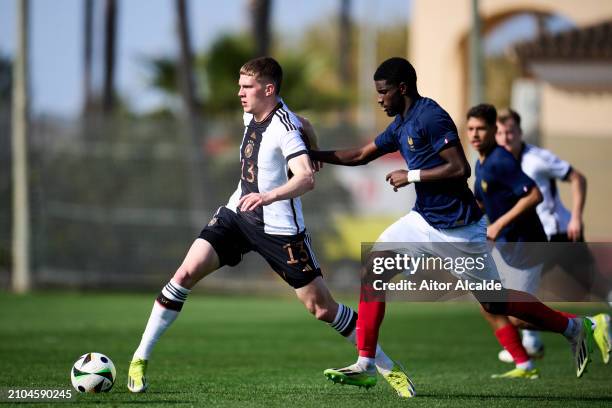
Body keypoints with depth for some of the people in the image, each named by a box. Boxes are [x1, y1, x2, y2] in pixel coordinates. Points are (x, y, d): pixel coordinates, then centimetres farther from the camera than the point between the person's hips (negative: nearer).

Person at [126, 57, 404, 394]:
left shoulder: (285, 127, -19)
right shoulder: (251, 115, 4)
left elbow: (306, 178, -35)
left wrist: (269, 196, -50)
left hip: (279, 228, -6)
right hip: (238, 214, 6)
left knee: (321, 307, -2)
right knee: (186, 273, -12)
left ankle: (386, 367, 13)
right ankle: (141, 358, -5)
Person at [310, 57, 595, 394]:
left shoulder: (430, 117, -19)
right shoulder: (401, 125, 10)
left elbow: (460, 168, -25)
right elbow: (360, 155, 20)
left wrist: (412, 176, -19)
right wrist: (314, 155, 12)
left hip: (458, 226, -9)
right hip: (425, 220, 9)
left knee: (494, 303, -1)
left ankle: (573, 328, 19)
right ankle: (365, 366, -3)